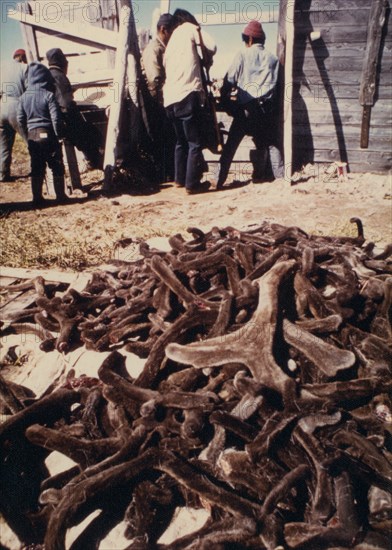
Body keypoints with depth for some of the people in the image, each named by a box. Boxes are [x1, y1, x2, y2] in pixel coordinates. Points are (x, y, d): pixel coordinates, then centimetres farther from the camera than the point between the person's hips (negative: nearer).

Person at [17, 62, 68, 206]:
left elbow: (20, 118, 9)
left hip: (32, 136, 5)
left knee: (36, 168, 11)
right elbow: (56, 118, -14)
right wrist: (59, 134, -4)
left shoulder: (24, 97, 5)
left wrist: (28, 133, 19)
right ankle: (60, 196, 8)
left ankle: (37, 198, 14)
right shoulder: (48, 95, -11)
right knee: (57, 167, 6)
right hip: (47, 135, -5)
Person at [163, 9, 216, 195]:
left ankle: (180, 178, 24)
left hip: (170, 97, 7)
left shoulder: (170, 41, 27)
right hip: (187, 94, -7)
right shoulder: (189, 28, 9)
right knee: (195, 142, -3)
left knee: (181, 140, 20)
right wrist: (206, 59, 17)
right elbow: (211, 47, -3)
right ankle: (192, 184, -3)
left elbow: (166, 66, 20)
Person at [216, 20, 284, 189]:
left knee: (230, 145, 3)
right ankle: (281, 178, 2)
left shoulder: (242, 55, 4)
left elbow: (230, 80, 1)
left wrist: (223, 99, 11)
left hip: (245, 107, -2)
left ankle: (219, 181, 1)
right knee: (272, 145, 11)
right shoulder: (272, 58, 14)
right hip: (265, 108, 3)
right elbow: (274, 84, 12)